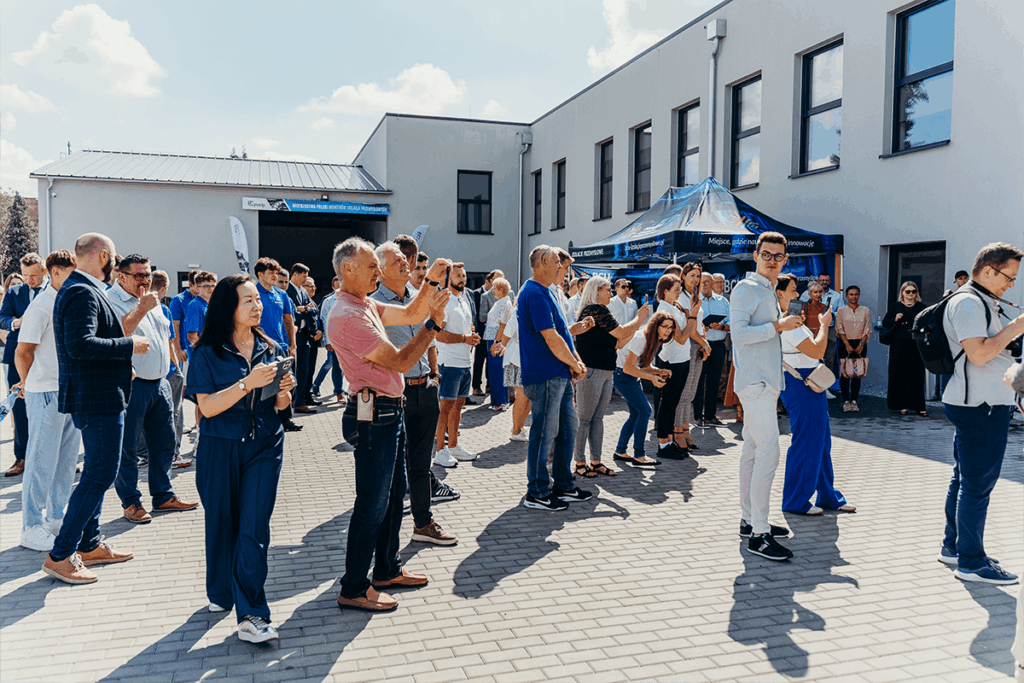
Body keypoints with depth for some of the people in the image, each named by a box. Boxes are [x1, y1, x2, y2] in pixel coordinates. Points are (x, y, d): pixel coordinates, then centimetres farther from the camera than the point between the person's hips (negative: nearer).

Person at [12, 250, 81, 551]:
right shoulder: (41, 306, -12)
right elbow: (22, 352, -11)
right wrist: (31, 385, 4)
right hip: (46, 394, -8)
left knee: (66, 460, 15)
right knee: (42, 462, 0)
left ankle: (57, 518, 27)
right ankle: (31, 529, 10)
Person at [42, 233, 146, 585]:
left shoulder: (77, 289, 15)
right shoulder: (83, 293, -18)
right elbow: (80, 345, -29)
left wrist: (120, 366, 25)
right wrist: (129, 345, -21)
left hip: (95, 395, 11)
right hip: (97, 398, -11)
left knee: (96, 471, 18)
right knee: (100, 474, -6)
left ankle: (89, 545, 28)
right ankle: (60, 556, 0)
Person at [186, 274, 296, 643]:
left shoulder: (271, 349, 6)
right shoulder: (207, 353, -5)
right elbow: (207, 407, -14)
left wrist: (284, 391, -9)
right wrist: (248, 383, -23)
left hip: (264, 446, 2)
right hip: (219, 448, -1)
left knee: (254, 526, -6)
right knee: (222, 523, 12)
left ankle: (251, 615, -5)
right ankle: (220, 593, 35)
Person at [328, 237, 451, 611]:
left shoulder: (365, 306, 12)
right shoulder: (348, 316, -20)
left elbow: (409, 314, 20)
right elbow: (399, 361, -21)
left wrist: (430, 282, 7)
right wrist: (434, 321, -19)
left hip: (389, 412, 11)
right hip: (374, 415, -11)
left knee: (393, 494, 19)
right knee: (372, 502, -2)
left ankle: (387, 569, 33)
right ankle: (354, 588, 10)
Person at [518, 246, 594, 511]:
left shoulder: (546, 292, 17)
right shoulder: (535, 293, -17)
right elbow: (551, 339, -21)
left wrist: (576, 361, 5)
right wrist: (575, 365, -9)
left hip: (561, 375, 10)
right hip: (545, 376, -10)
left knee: (568, 427, 15)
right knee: (544, 432, -2)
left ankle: (564, 486, 26)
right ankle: (537, 494, 8)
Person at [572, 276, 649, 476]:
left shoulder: (599, 311, 17)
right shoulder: (595, 310, -12)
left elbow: (618, 343, 16)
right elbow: (621, 333, -13)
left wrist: (638, 320, 12)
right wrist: (639, 319, 2)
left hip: (605, 373, 10)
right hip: (591, 372, -10)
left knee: (598, 419, 11)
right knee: (584, 419, -2)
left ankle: (596, 461, 17)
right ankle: (580, 463, 5)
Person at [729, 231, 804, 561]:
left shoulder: (769, 292, 21)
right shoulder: (746, 289, -9)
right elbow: (739, 333, -20)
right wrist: (779, 325, -17)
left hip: (765, 382, 10)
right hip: (755, 382, -10)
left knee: (753, 451, 13)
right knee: (768, 453, -13)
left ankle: (750, 519, 21)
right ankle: (758, 534, -12)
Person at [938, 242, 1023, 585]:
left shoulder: (983, 302, 20)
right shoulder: (967, 302, -15)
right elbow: (978, 353, -24)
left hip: (981, 404, 11)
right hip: (981, 405, -11)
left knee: (965, 479, 17)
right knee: (978, 484, -6)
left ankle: (953, 546, 27)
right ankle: (971, 562, 1)